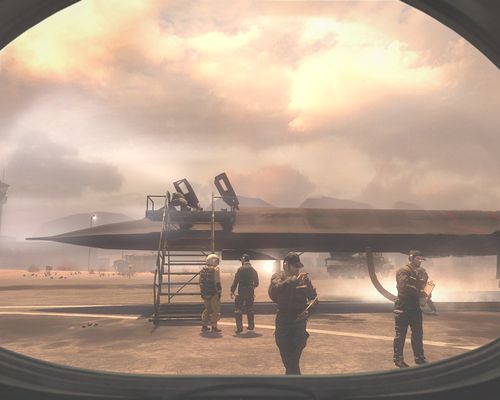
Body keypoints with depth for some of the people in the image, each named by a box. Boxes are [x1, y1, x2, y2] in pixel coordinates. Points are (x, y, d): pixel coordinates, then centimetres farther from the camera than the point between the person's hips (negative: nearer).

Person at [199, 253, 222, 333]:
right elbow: (217, 282, -13)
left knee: (207, 309, 19)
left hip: (205, 293, 6)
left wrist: (202, 292, 20)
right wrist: (219, 292, -8)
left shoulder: (203, 270, 10)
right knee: (215, 310, 4)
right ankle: (214, 327, 5)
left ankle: (204, 326, 19)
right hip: (213, 293, -6)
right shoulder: (216, 269, -10)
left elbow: (201, 282, 14)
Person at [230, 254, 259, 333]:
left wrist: (232, 291, -7)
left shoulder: (241, 269, -9)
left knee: (238, 309, 1)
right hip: (251, 292, 5)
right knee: (250, 309, 17)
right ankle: (251, 326, 23)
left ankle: (239, 327, -4)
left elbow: (236, 281, -12)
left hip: (241, 291, -5)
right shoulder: (253, 270, 8)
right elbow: (256, 283, 15)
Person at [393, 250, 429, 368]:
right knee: (400, 335, 0)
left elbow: (426, 286, 18)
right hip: (403, 307, -7)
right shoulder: (403, 271, -13)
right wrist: (419, 292, -16)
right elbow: (405, 287, -25)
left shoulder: (422, 272, 10)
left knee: (418, 334, 15)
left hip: (416, 307, 7)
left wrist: (426, 295, -3)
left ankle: (419, 357, 28)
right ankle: (398, 359, 10)